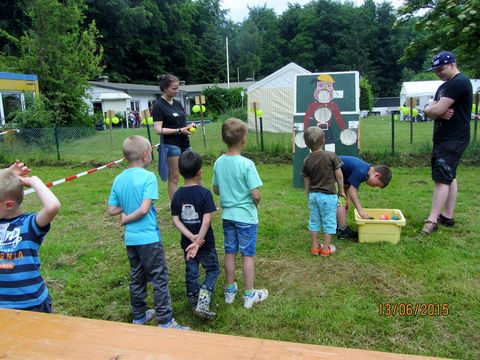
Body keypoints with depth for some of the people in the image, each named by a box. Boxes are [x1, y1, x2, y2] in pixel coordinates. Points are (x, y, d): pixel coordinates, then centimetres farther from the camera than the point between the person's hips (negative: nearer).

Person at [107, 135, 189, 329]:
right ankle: (166, 322, 9)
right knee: (160, 280, 3)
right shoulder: (148, 177, -15)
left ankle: (139, 316, 33)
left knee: (136, 278, 19)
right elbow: (144, 209, -21)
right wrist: (127, 219, -7)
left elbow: (112, 210, 5)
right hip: (149, 237, -6)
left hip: (130, 239, 7)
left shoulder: (118, 180, 3)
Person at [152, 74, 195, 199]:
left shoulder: (177, 103, 12)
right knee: (174, 178, 0)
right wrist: (179, 130, -20)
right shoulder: (158, 106, -9)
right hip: (171, 145, -7)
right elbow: (158, 130, -15)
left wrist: (189, 126, -2)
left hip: (185, 143, 7)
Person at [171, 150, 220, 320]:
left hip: (187, 243, 4)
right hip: (206, 242, -4)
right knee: (213, 269, 12)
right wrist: (198, 242, -20)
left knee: (191, 273, 18)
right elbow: (206, 221, -23)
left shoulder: (177, 195, -4)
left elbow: (175, 220, -7)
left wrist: (191, 237, -11)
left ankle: (195, 304, 32)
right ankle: (202, 304, -2)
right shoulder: (205, 193, -17)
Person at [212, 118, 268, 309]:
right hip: (246, 216, -5)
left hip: (227, 215, 5)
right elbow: (256, 195, -20)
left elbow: (215, 189, 7)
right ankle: (250, 295, 20)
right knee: (247, 255, 7)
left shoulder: (218, 162, -3)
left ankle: (230, 291, 30)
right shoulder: (247, 164, -20)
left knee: (230, 253, 16)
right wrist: (255, 203, 1)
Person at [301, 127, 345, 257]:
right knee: (328, 221, 9)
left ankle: (315, 247, 25)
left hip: (313, 195, 4)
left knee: (314, 221, 16)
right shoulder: (331, 156, -13)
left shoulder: (307, 161, -2)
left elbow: (306, 181, 4)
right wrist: (341, 190, 5)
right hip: (328, 195, -4)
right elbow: (339, 175, -9)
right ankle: (326, 248, 16)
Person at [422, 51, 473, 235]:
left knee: (442, 179, -12)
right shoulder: (445, 86, 18)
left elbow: (436, 110, -22)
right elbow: (430, 110, 11)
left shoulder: (459, 82, -14)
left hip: (453, 140, -10)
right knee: (449, 177, 12)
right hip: (444, 139, 10)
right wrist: (439, 112, -10)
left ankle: (432, 220, -11)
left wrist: (432, 109, 0)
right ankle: (447, 216, 19)